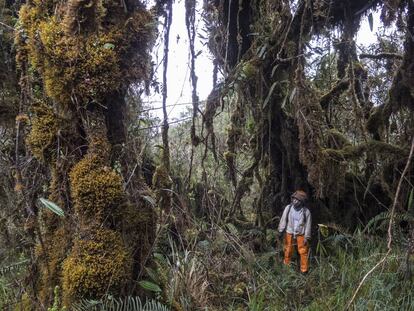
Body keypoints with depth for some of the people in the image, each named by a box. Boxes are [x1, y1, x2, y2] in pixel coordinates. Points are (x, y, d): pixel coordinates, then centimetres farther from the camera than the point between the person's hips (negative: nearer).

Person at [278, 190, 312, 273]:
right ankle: (286, 265, 36)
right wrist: (280, 231, 0)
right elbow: (283, 220, -3)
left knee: (303, 252, 5)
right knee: (288, 250, 15)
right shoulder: (288, 208, -12)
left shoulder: (306, 212, -15)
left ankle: (304, 269, 19)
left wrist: (307, 237, -7)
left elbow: (308, 225, -7)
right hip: (289, 233, 2)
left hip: (301, 234, -2)